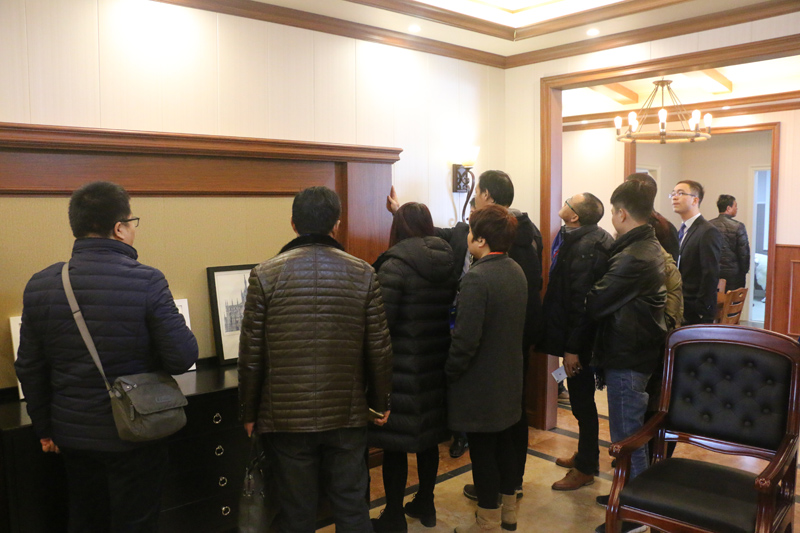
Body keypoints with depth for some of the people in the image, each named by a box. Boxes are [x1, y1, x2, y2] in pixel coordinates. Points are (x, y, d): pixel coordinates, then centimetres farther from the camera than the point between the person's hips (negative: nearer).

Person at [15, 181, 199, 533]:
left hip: (72, 435, 5)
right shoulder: (146, 282, -19)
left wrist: (45, 428, 16)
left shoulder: (40, 285, -4)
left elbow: (29, 368, 3)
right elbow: (182, 358, -18)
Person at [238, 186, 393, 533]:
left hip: (287, 417, -1)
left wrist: (249, 412, 8)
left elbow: (251, 355, -5)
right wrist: (381, 401, 12)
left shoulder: (265, 275, -8)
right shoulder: (363, 274, -5)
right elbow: (379, 349, -2)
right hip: (348, 414, 1)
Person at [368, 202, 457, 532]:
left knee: (395, 444, 6)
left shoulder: (395, 265, -16)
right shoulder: (447, 263, 3)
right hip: (436, 366, 7)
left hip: (403, 369, -6)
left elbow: (382, 320, -19)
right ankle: (425, 505, 34)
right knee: (428, 438, 19)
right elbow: (449, 311, 9)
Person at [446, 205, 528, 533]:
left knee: (482, 453, 6)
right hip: (510, 379, 9)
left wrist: (449, 373, -11)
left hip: (480, 385, -8)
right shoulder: (517, 271, 3)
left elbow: (466, 340, -25)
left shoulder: (476, 278, -24)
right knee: (506, 444, 20)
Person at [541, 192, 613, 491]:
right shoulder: (575, 239, 8)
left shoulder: (585, 248, -22)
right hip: (578, 336, 10)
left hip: (580, 338, -10)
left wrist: (572, 348, -20)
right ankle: (586, 455, 37)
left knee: (582, 402, 4)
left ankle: (585, 468, 19)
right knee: (581, 400, 21)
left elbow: (581, 301, -24)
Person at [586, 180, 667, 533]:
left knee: (627, 437, 2)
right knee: (633, 432, 21)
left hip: (627, 357, -10)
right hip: (643, 348, 10)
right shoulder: (651, 248, 9)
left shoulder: (632, 257, -24)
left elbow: (596, 304, -19)